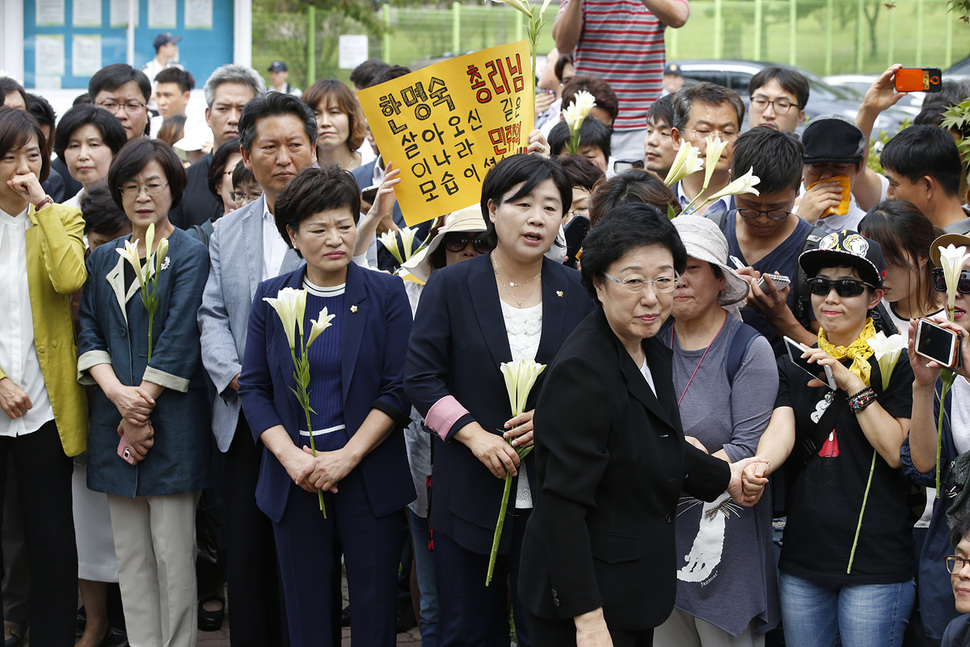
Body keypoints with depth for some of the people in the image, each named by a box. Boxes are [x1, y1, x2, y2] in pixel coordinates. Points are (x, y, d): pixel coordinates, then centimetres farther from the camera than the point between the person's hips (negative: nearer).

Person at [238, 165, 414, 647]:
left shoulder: (385, 294, 0)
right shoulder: (271, 297, 6)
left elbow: (398, 389, -5)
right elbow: (253, 387, 3)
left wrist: (346, 457, -13)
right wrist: (291, 457, -11)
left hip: (370, 476, -2)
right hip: (295, 480, 2)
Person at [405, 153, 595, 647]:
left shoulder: (577, 292, 4)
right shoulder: (450, 286, -1)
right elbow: (421, 377, -3)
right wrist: (474, 434, -14)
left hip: (551, 493, 1)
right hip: (470, 490, -1)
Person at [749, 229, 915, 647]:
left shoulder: (895, 363, -1)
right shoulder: (795, 366, 11)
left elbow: (899, 452, -10)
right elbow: (781, 430, -7)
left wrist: (853, 384, -15)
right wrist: (757, 467, -29)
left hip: (876, 564, -4)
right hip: (803, 558, 4)